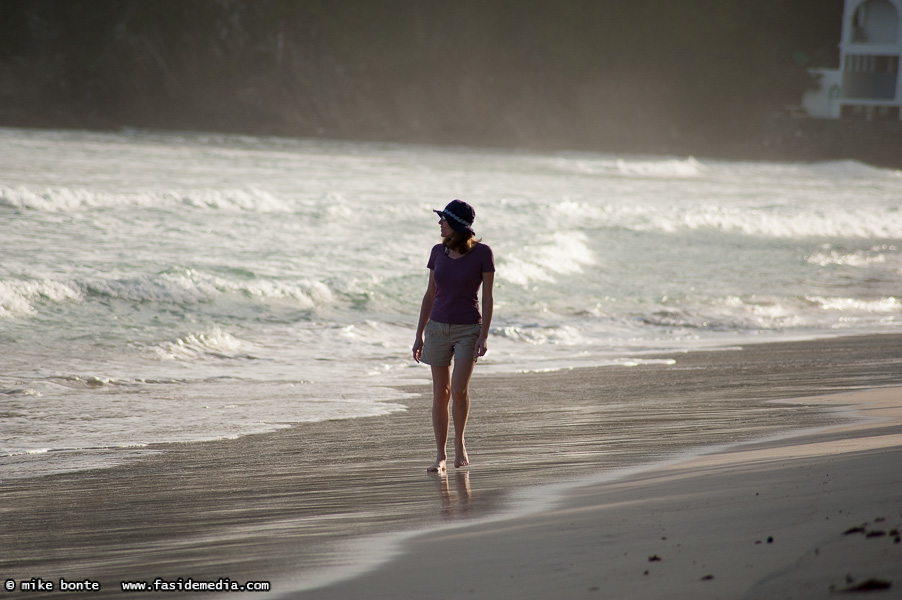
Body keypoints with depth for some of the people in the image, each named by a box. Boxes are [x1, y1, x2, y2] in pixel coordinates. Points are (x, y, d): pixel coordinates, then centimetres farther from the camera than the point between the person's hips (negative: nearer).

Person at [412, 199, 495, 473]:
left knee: (459, 390, -16)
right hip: (438, 327, 4)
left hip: (468, 329, -4)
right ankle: (441, 456, 9)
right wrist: (419, 335, 7)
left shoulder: (482, 252, -9)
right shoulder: (439, 252, 2)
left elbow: (488, 297, -7)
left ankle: (459, 442, 8)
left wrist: (483, 336, -14)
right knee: (440, 394, 3)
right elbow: (430, 295, 8)